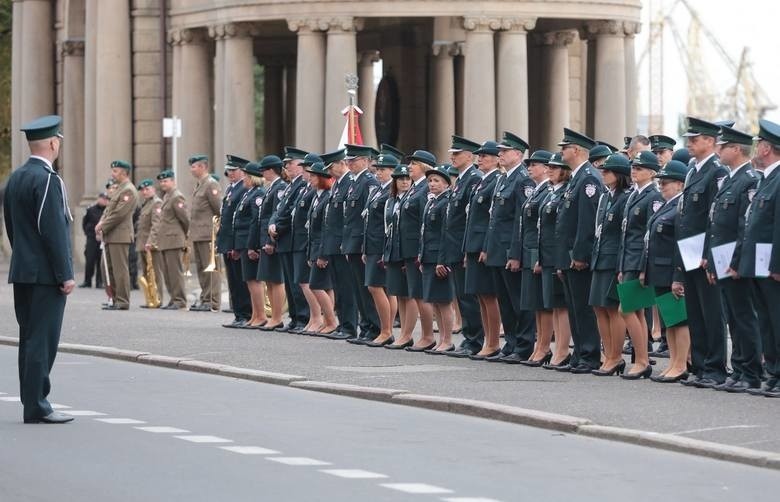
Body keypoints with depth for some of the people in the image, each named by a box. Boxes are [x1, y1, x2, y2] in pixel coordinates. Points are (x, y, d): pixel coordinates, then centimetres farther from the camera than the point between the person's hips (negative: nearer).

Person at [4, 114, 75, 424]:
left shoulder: (15, 178, 12)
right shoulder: (47, 180, -15)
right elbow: (53, 230, -19)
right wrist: (65, 275, -16)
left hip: (21, 272, 9)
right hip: (46, 274, -9)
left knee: (29, 339, 11)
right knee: (43, 340, -7)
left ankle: (32, 401, 15)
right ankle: (36, 407, -7)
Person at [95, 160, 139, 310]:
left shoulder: (128, 190, -12)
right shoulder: (119, 189, 20)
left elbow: (119, 214, -18)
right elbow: (108, 209, 20)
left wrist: (103, 228, -12)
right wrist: (101, 223, 2)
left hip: (120, 236, -10)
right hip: (111, 236, 10)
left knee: (120, 270, -9)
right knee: (112, 270, 12)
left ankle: (122, 302, -8)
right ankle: (116, 300, 16)